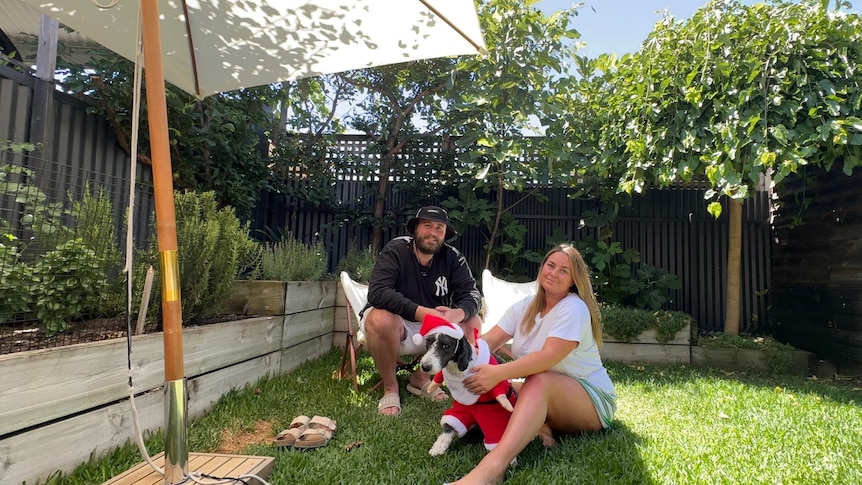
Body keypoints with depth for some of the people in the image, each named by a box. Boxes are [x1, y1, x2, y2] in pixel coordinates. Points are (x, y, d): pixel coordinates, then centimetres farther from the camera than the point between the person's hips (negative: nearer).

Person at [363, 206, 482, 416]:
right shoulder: (396, 250, -18)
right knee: (381, 318, -35)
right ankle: (390, 387, -9)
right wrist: (422, 312, -40)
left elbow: (472, 294, -13)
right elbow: (377, 292, -31)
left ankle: (422, 377, 4)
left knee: (472, 323, -13)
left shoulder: (453, 257, -7)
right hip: (396, 324, -4)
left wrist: (457, 314, -37)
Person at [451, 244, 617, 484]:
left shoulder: (574, 308, -16)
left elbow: (549, 357, -31)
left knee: (538, 381, -39)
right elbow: (489, 341, -7)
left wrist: (498, 373, -42)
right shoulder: (525, 306, 4)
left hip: (592, 399, -7)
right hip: (542, 398, 7)